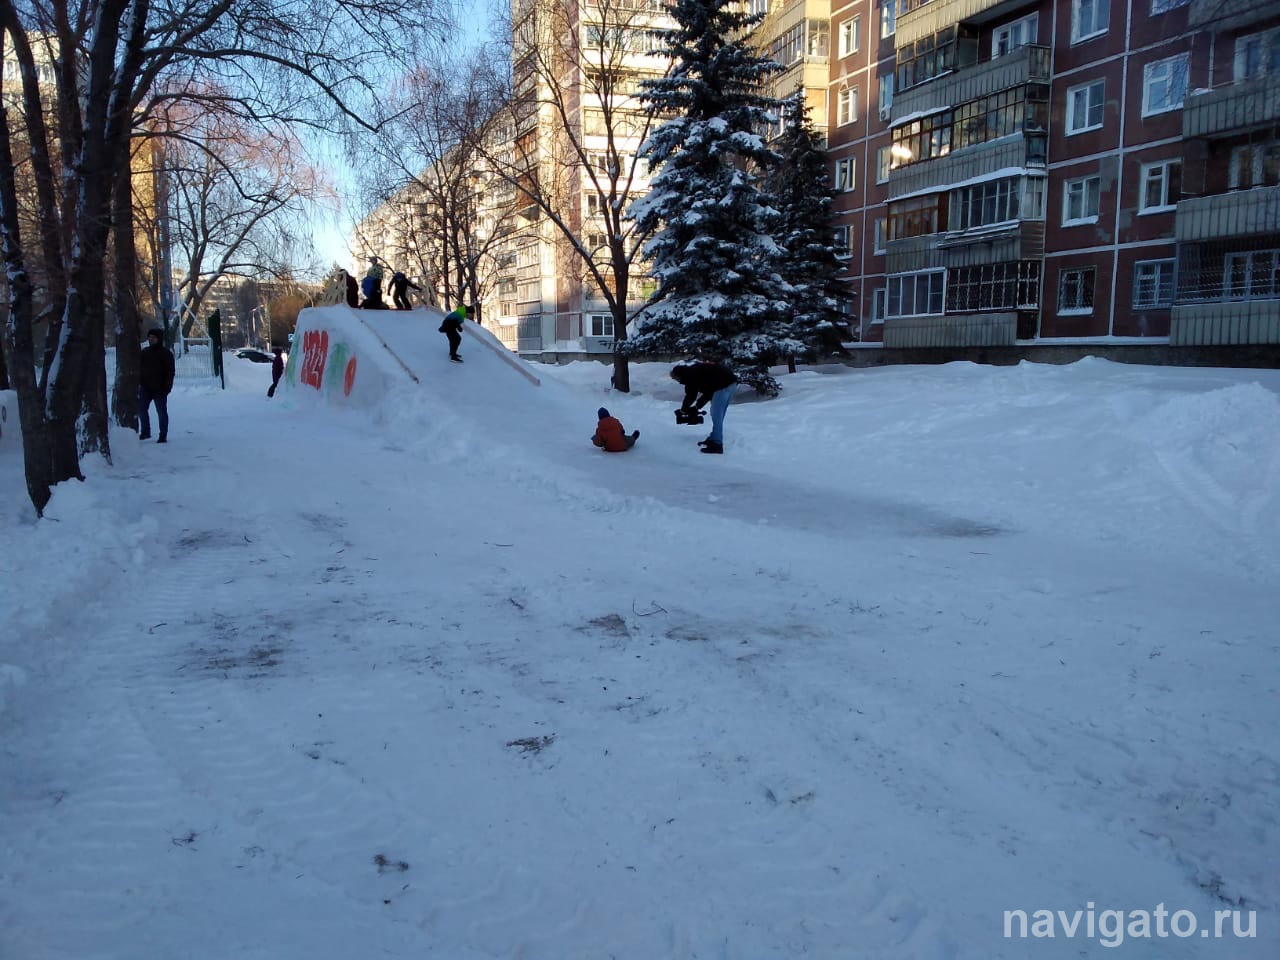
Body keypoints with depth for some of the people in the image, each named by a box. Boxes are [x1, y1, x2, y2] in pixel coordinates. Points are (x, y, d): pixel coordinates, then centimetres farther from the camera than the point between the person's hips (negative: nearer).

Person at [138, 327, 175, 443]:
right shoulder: (144, 352, 11)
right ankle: (145, 431, 20)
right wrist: (139, 383, 8)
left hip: (159, 388, -6)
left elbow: (170, 371, -7)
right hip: (145, 387, 6)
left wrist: (167, 387, -14)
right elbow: (140, 368, 18)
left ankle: (163, 436, 6)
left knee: (161, 412, 0)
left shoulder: (166, 353, -5)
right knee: (141, 408, 7)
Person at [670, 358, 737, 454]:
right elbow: (707, 392, 26)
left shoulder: (690, 373, -4)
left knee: (716, 415, -7)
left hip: (723, 384, -10)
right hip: (731, 381, 10)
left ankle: (716, 445, -7)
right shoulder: (695, 368, 25)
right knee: (718, 415, 16)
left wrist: (683, 409, 11)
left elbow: (691, 395, -4)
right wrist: (697, 407, 23)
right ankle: (714, 439, 24)